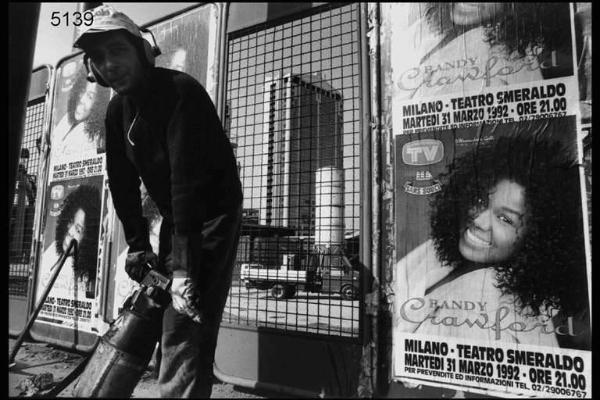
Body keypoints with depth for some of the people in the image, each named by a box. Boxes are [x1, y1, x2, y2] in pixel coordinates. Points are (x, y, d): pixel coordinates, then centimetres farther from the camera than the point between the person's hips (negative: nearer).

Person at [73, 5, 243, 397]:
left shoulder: (181, 90, -23)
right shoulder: (117, 109, 4)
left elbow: (188, 179, -31)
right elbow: (123, 181, 6)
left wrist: (184, 264, -34)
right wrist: (137, 244, 1)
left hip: (212, 214, -8)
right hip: (175, 218, 9)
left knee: (186, 327, -15)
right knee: (163, 315, 18)